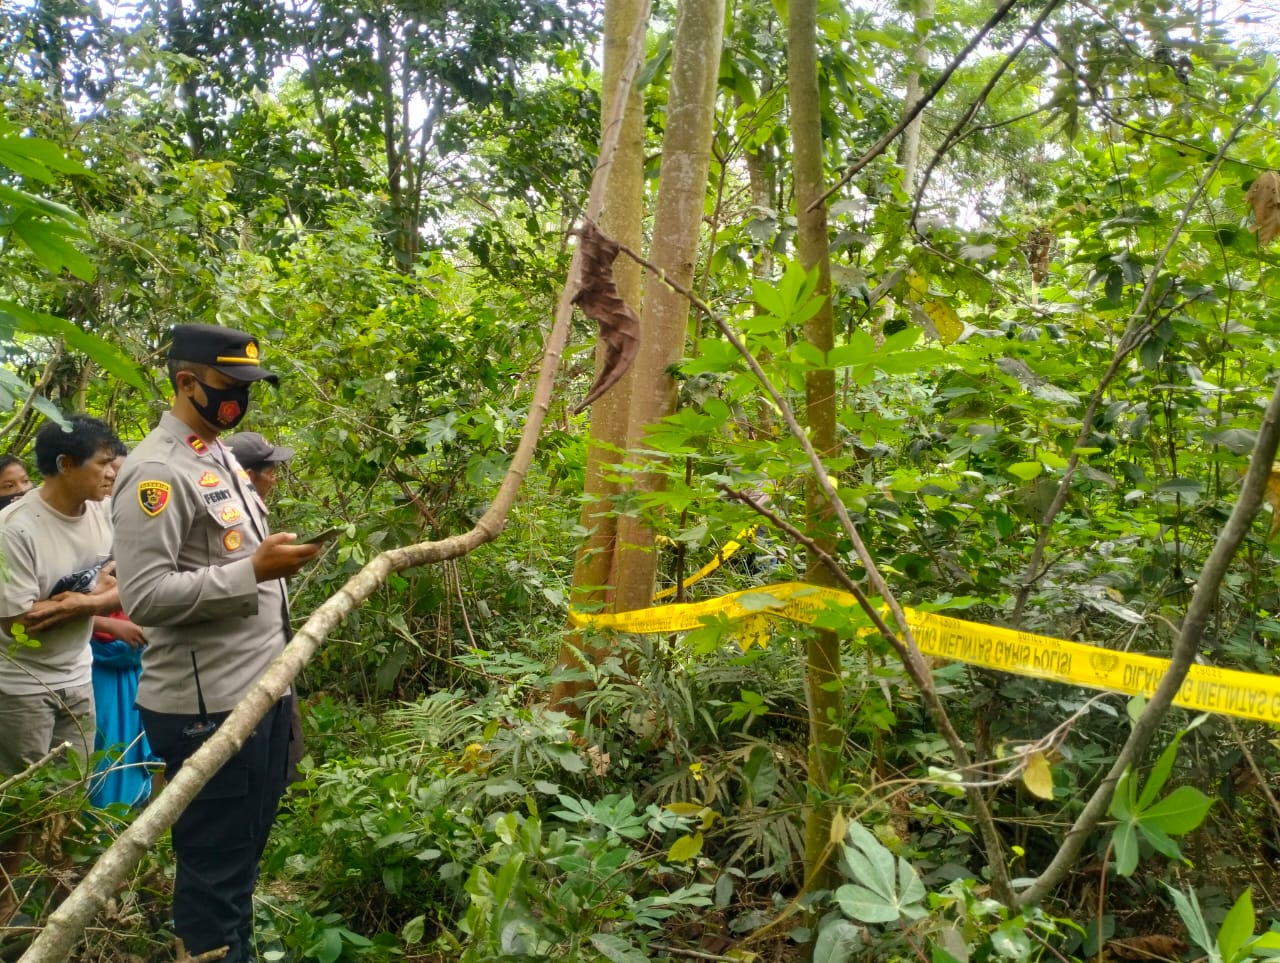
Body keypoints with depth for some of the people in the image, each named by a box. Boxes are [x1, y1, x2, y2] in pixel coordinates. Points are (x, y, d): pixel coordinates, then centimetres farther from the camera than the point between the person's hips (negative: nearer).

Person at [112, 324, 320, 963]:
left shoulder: (221, 456, 14)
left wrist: (277, 559, 9)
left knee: (249, 844, 21)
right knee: (214, 860, 4)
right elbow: (144, 595, -24)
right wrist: (253, 569, -23)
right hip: (207, 705, -9)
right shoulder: (156, 471, -16)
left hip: (262, 685, 9)